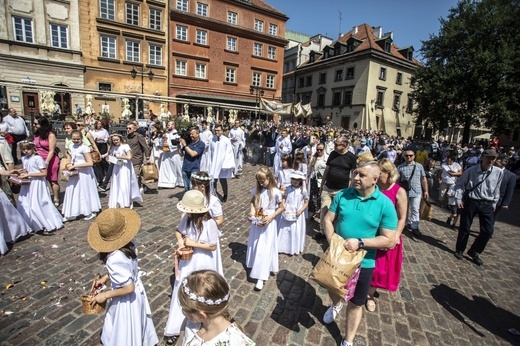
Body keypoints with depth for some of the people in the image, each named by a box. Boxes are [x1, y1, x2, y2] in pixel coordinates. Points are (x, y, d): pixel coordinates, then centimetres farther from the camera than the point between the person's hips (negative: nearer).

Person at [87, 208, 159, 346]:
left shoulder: (115, 259, -36)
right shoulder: (130, 242, -15)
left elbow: (129, 288, -28)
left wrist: (105, 295, -15)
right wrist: (106, 277, 9)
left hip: (126, 299, -7)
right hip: (138, 290, 7)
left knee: (125, 333, 21)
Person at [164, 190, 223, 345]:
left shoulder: (209, 223, -28)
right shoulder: (187, 218, -14)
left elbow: (213, 246, -20)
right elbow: (178, 231, 5)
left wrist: (193, 243, -22)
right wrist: (181, 242, -13)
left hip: (203, 264, -4)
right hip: (187, 261, 4)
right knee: (181, 292, 14)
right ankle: (174, 329, 35)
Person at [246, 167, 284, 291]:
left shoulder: (275, 192, -16)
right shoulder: (257, 190, -4)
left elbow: (281, 207, -7)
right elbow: (252, 202, 10)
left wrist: (271, 217, -18)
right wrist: (252, 211, -9)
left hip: (269, 223, -5)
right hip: (257, 222, 5)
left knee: (264, 248, -2)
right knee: (254, 245, 18)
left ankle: (261, 277, 4)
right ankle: (256, 266, 42)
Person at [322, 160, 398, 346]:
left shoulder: (385, 204, -18)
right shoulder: (342, 195, -11)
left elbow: (389, 241, -17)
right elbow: (328, 220, -6)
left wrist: (360, 242, -27)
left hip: (363, 262, -2)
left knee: (356, 304, 17)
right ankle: (336, 305, 65)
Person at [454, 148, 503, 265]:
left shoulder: (499, 172, -3)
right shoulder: (471, 171, -9)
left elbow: (497, 189, 9)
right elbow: (460, 184, -1)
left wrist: (494, 203, 11)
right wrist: (459, 199, -5)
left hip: (487, 204, 3)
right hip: (471, 202, -2)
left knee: (488, 231, 2)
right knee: (465, 228, 6)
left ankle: (474, 252, 21)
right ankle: (459, 250, 25)